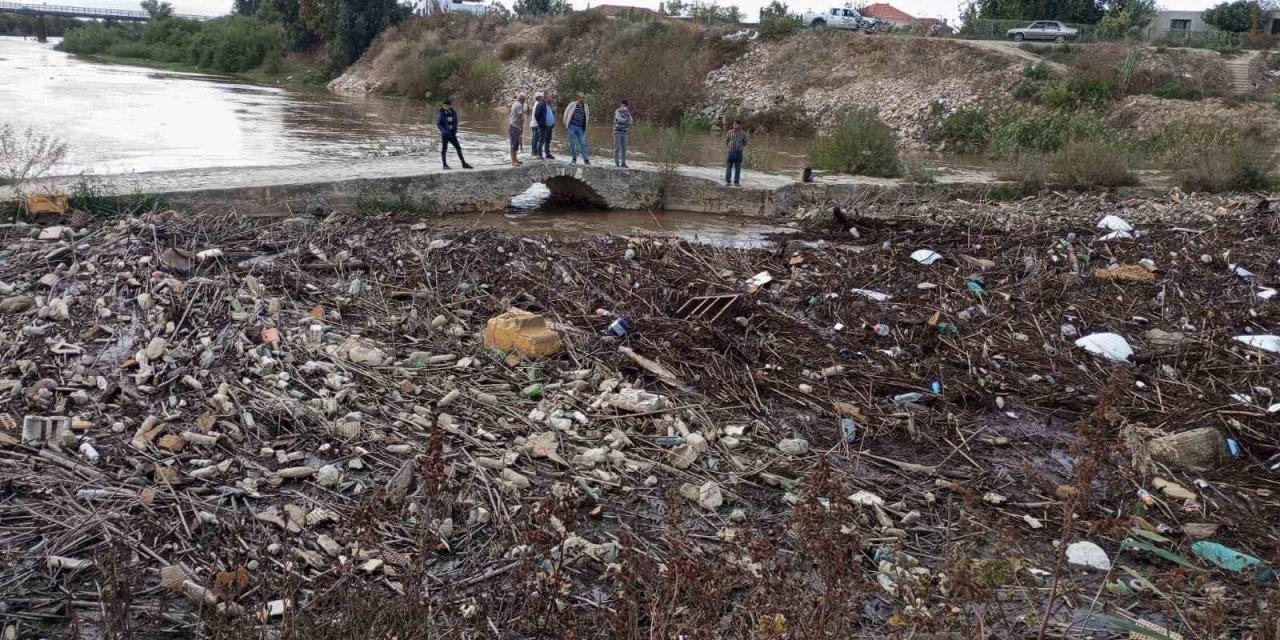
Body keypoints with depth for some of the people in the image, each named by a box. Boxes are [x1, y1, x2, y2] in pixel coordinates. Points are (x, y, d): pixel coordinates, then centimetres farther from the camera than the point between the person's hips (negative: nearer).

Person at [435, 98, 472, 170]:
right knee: (444, 149, 4)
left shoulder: (453, 113, 4)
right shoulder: (441, 114, -8)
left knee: (458, 148, 4)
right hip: (445, 135, -4)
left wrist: (455, 131, 2)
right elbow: (438, 124, -9)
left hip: (452, 134, 4)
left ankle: (464, 164, 9)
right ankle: (445, 164, 12)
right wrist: (444, 131, -20)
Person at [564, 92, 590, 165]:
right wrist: (566, 123, 5)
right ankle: (574, 158, 12)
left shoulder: (585, 107, 5)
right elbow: (566, 113, 3)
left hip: (580, 128, 3)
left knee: (583, 143, -4)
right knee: (572, 143, 1)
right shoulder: (572, 105, -6)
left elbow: (587, 116, 20)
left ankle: (586, 159, -5)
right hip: (572, 127, -3)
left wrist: (584, 126, 16)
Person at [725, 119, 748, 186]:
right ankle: (727, 181, 4)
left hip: (739, 152, 0)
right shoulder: (730, 132, 2)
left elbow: (745, 143, 8)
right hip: (731, 151, 0)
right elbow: (726, 141, 13)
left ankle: (736, 181, 9)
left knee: (738, 168, 4)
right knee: (729, 167, -1)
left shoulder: (743, 133, 0)